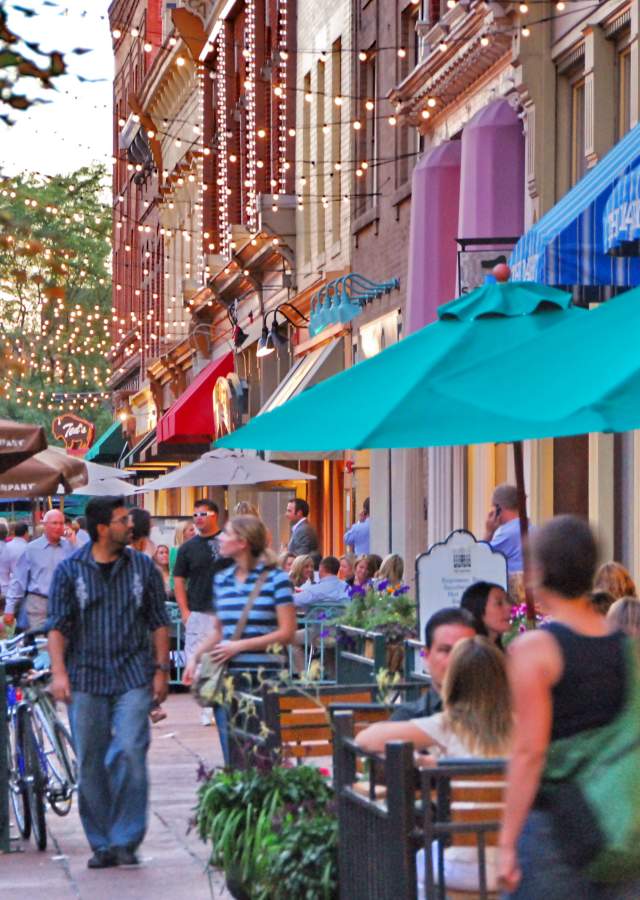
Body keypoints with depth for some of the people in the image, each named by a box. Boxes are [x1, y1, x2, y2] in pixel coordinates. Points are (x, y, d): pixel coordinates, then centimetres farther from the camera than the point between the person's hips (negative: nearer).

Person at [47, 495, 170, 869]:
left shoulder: (143, 567, 7)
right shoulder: (70, 570, 3)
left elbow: (159, 623, 10)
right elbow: (58, 626, 1)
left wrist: (161, 670, 3)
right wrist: (59, 672, -10)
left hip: (133, 677, 0)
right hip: (86, 679, 0)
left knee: (131, 754, -13)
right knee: (91, 764, 3)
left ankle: (126, 841, -4)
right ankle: (102, 844, 12)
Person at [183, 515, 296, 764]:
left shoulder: (275, 579, -4)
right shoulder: (222, 579, 12)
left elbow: (287, 633, -8)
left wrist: (240, 646, -12)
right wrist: (196, 656, 5)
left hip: (262, 677, -5)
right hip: (226, 676, 5)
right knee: (232, 755, 4)